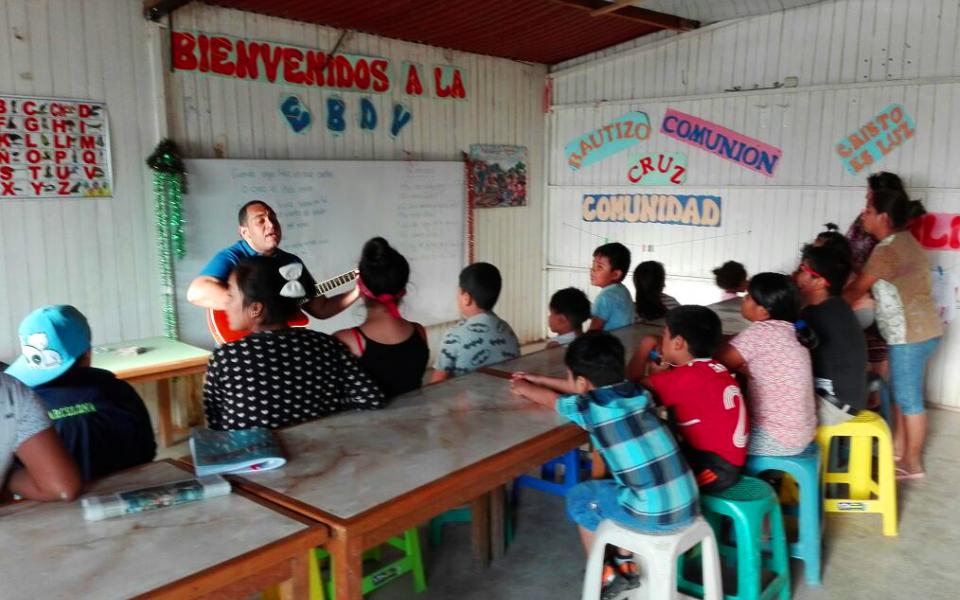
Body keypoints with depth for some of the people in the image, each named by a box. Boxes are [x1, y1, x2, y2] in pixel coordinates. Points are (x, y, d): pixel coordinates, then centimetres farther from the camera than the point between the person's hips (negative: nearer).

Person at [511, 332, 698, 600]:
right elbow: (593, 388, 26)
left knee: (579, 497, 18)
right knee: (610, 486, 31)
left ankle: (606, 577, 28)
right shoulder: (637, 393, 9)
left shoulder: (592, 407, -8)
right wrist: (538, 379, 36)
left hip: (654, 515, -6)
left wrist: (522, 387, 34)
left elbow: (550, 397, 12)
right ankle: (626, 564, 37)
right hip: (688, 505, 6)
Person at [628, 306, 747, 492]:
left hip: (714, 469, -9)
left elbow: (634, 384, -17)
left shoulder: (687, 376, -20)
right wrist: (662, 374, -4)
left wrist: (645, 346, -5)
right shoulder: (713, 368, 7)